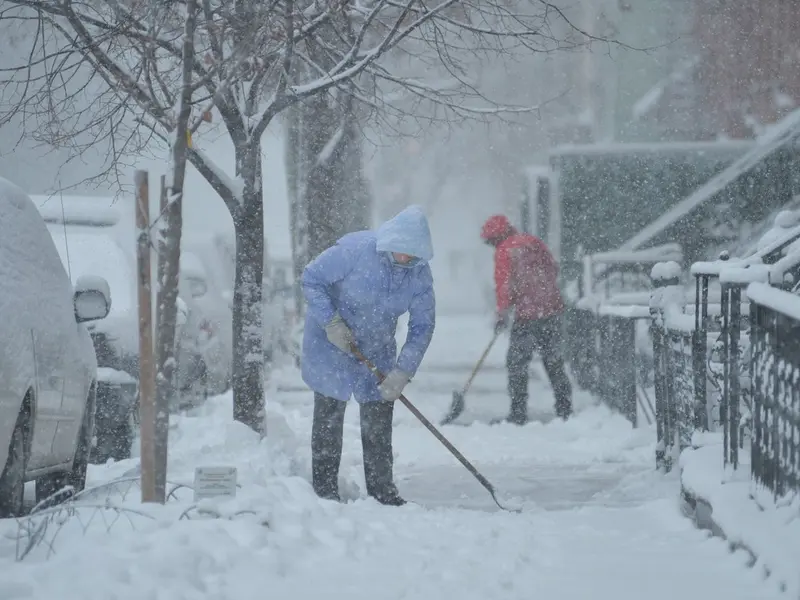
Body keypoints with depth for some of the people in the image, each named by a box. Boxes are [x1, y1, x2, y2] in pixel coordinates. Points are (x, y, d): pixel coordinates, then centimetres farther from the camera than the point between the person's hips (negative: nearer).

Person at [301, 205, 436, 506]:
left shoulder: (420, 273, -13)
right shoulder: (355, 250, -27)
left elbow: (422, 326, -8)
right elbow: (311, 279, -17)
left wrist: (402, 372, -17)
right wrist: (332, 323, -24)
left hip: (376, 348, 4)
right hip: (330, 342, -4)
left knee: (379, 416, 4)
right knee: (329, 414, -1)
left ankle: (382, 489, 11)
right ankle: (324, 490, 6)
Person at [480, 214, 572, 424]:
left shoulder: (503, 251, -7)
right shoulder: (534, 242, 11)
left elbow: (504, 285, -10)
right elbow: (553, 269, 16)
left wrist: (503, 314, -2)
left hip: (527, 314, -6)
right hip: (552, 309, 6)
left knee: (517, 363, 3)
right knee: (554, 361, 14)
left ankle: (518, 413, -1)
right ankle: (564, 409, 15)